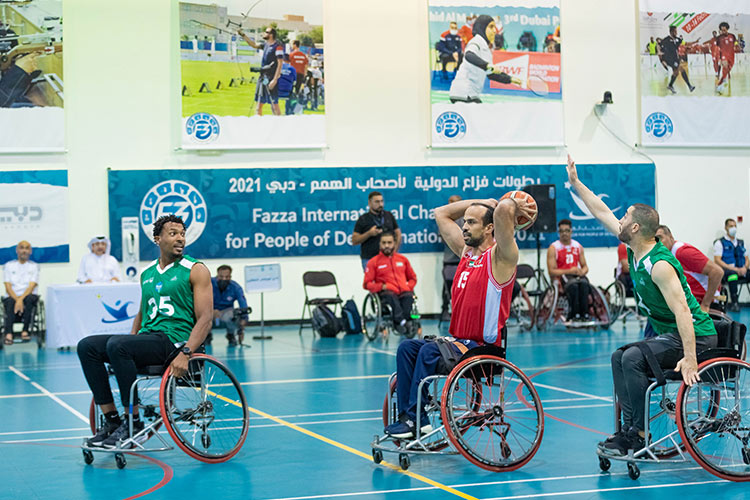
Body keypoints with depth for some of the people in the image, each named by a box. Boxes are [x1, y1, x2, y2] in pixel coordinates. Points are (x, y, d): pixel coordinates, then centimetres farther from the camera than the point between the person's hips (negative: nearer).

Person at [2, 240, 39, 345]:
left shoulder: (34, 266, 9)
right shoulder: (9, 265, 11)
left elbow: (31, 287, -5)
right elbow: (8, 288, 1)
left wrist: (21, 299, -23)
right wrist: (17, 300, -18)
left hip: (28, 296, 0)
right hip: (12, 297, 0)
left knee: (30, 298, -36)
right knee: (10, 302, -35)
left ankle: (25, 331, -36)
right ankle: (9, 334, -51)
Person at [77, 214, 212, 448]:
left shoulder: (196, 270, -1)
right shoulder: (147, 273, 18)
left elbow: (205, 319, -9)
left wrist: (185, 353, -24)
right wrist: (131, 340, 11)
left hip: (174, 340, -7)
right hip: (146, 338, 7)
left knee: (117, 345, -30)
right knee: (87, 346, -8)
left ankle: (133, 423, -21)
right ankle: (111, 419, -8)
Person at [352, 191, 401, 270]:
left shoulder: (389, 216, 12)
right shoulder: (363, 219, 3)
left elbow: (398, 234, 14)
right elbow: (354, 241, -1)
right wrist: (369, 233, -15)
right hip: (369, 259, -3)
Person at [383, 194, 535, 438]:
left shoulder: (500, 256, -11)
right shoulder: (466, 251, 13)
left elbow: (504, 208, -28)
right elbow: (441, 213, 22)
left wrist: (514, 206, -6)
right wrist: (484, 202, 18)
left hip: (484, 348, -8)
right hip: (459, 342, 8)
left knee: (430, 351, -25)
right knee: (407, 348, -7)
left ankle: (415, 418, -16)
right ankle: (406, 415, -12)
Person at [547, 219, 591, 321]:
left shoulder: (578, 246, 14)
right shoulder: (553, 248, -1)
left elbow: (585, 266, 17)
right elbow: (552, 272, -7)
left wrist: (582, 272, -9)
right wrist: (569, 271, -19)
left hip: (576, 275, 4)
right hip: (561, 276, -3)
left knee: (584, 283, -34)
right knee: (573, 285, -38)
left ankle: (584, 314, -36)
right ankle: (574, 315, -39)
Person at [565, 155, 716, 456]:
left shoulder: (660, 264, -25)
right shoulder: (634, 251, 3)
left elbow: (682, 310, -31)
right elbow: (603, 213, 14)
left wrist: (689, 358, -37)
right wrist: (576, 183, 16)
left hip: (696, 337, -10)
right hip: (668, 334, 10)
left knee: (632, 359, -22)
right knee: (619, 357, 9)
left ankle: (638, 435, -16)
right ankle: (630, 428, 5)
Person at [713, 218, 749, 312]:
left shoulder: (741, 243, 23)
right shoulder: (720, 243, 6)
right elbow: (717, 261, -5)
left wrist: (744, 268, -3)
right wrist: (734, 269, -15)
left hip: (741, 271, 5)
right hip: (726, 271, -5)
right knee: (732, 274, -40)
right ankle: (734, 303, -40)